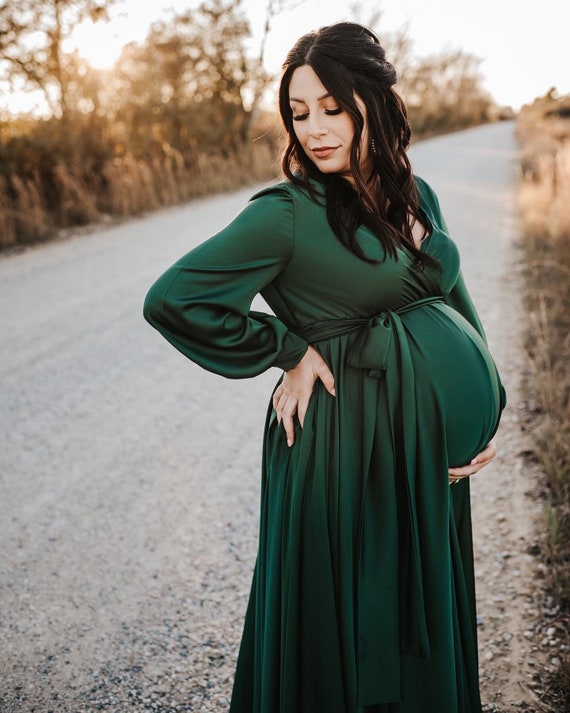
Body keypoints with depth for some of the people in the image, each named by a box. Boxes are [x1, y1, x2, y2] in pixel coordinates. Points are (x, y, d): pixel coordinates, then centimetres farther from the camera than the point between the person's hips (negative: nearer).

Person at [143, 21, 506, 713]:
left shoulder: (416, 195, 4)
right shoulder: (288, 212, -15)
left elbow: (456, 300, 14)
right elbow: (172, 299, -20)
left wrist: (488, 408, 4)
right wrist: (290, 352, -13)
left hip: (431, 444, 6)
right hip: (347, 443, -6)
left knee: (426, 612, 20)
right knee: (339, 617, 9)